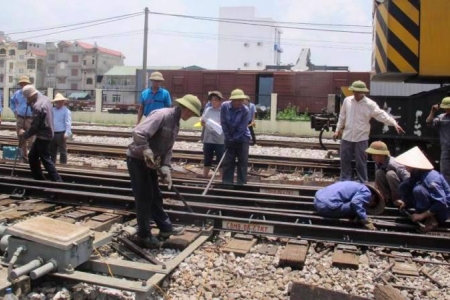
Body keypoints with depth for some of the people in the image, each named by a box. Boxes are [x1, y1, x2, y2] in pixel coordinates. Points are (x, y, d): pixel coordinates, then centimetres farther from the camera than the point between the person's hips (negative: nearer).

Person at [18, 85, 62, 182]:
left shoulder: (38, 106, -25)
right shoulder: (44, 98, 5)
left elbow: (34, 126, -22)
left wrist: (24, 134, -6)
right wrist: (30, 104, -1)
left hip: (43, 136, -10)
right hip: (46, 133, 10)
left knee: (45, 159, -1)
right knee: (32, 156, 18)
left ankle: (57, 181, 4)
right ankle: (39, 178, 25)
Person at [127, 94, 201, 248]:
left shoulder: (175, 123, 9)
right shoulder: (162, 115, -22)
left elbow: (168, 149, 11)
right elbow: (138, 133, -33)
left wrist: (165, 168, -1)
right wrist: (147, 153, -30)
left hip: (150, 161, 9)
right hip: (137, 159, -9)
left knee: (155, 196, 18)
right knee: (144, 197, -2)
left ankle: (165, 226, 31)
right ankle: (144, 235, 11)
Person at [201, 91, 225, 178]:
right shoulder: (208, 110, 9)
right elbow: (202, 124, 13)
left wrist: (220, 125, -22)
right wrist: (203, 121, -9)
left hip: (220, 140, -4)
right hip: (208, 139, 4)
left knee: (220, 161, 3)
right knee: (207, 160, 13)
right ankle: (204, 177, 23)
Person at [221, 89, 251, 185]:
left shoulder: (245, 110, -21)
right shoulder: (224, 106, -15)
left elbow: (241, 128, -18)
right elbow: (223, 123, -8)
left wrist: (233, 139, -14)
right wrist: (228, 137, -7)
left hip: (242, 139, -2)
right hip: (229, 138, 2)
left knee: (242, 162, 2)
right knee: (227, 162, 6)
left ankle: (242, 183, 11)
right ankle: (227, 183, 15)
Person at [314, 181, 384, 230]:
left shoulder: (358, 186, 27)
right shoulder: (366, 192, 0)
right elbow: (355, 202, -20)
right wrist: (366, 222, -15)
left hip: (317, 200, 9)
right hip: (327, 206, -9)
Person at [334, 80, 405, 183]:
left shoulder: (370, 104, -9)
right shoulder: (347, 100, 2)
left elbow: (382, 115, -15)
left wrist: (394, 123, -28)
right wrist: (338, 130, 14)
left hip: (361, 138, -3)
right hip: (347, 137, 3)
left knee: (361, 163, 5)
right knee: (345, 161, 10)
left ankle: (363, 184, 17)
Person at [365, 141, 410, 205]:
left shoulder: (392, 164, -29)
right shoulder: (379, 164, -6)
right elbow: (377, 181, 4)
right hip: (392, 190, 6)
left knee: (390, 174, -32)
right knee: (379, 173, -17)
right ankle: (388, 198, -8)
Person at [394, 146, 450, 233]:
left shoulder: (431, 178, -29)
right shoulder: (416, 175, -3)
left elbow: (442, 203, -33)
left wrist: (422, 215, -28)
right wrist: (404, 203, -14)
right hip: (434, 205, 9)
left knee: (418, 189, -32)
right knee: (403, 187, -2)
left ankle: (431, 219, -16)